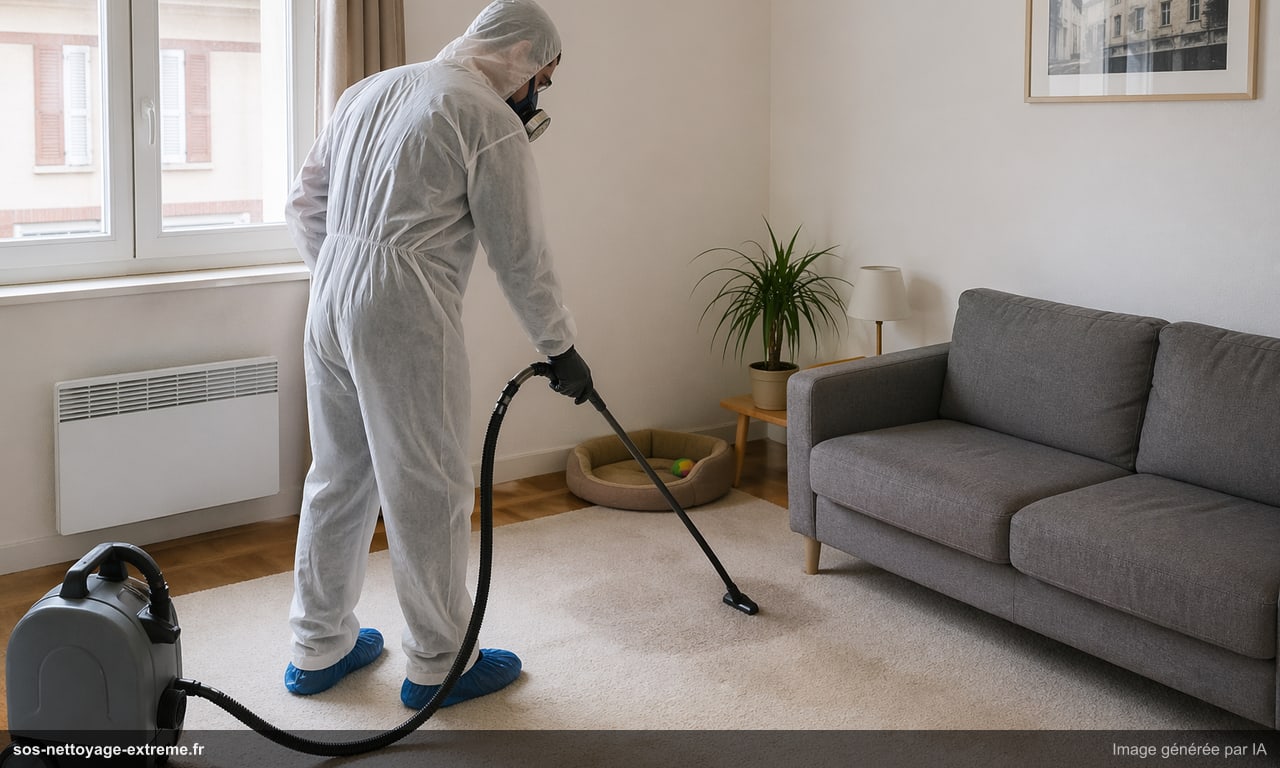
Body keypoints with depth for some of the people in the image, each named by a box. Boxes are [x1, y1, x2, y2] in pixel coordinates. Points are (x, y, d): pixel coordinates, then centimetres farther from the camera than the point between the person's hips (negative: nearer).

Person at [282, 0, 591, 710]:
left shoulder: (369, 88, 17)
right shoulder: (490, 118, -6)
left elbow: (304, 205, 18)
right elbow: (521, 254, -5)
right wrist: (561, 350, 6)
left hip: (328, 303, 8)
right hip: (406, 313, -8)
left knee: (338, 477, 16)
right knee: (429, 491, 3)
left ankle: (318, 650, 28)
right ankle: (438, 665, 16)